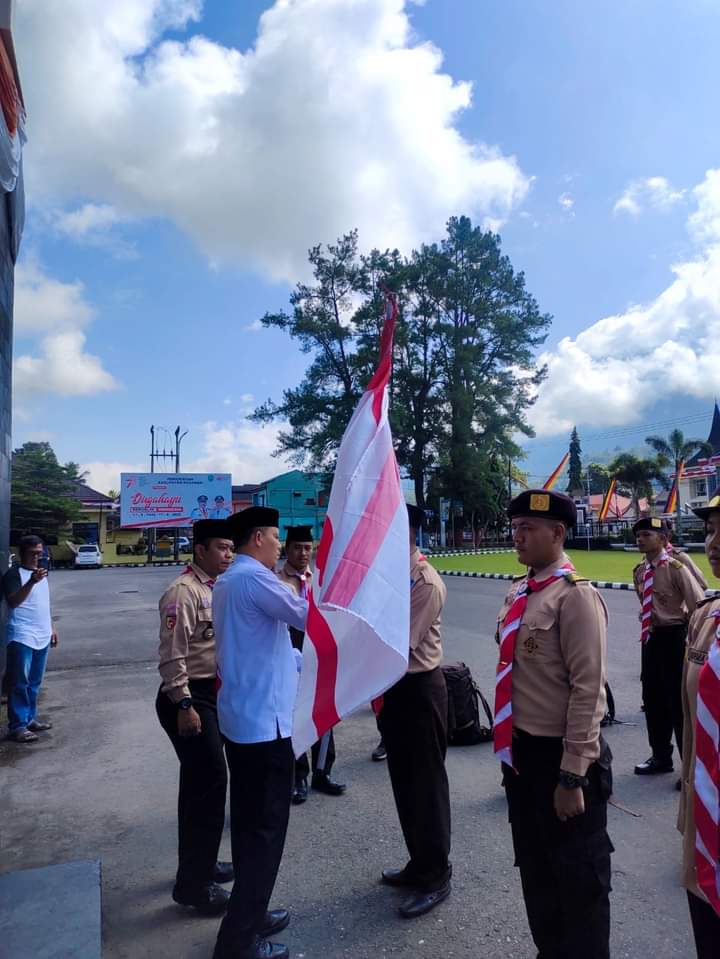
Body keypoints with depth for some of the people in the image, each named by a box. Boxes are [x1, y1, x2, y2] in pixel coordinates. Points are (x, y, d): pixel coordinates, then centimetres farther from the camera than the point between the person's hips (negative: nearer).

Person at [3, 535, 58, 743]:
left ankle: (30, 718, 24)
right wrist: (31, 582, -38)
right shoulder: (14, 574, -10)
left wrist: (51, 627, 19)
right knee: (20, 683, -3)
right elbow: (13, 602, -25)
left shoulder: (41, 572, 14)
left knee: (34, 682, 14)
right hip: (22, 638, -7)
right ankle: (18, 726, 1)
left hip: (42, 637, 8)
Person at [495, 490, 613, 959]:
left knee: (578, 876, 13)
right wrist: (510, 743, 17)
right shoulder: (518, 592, 5)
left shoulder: (576, 596, -19)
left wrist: (572, 776, -20)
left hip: (559, 756, -8)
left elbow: (588, 691, -21)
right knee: (535, 867, 25)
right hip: (522, 751, 8)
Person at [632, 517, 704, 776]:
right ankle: (660, 757, 34)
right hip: (650, 638, 8)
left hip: (673, 638, -7)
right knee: (652, 700, 16)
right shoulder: (639, 571, 6)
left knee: (679, 703, 1)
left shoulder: (675, 567, -16)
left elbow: (698, 606, -16)